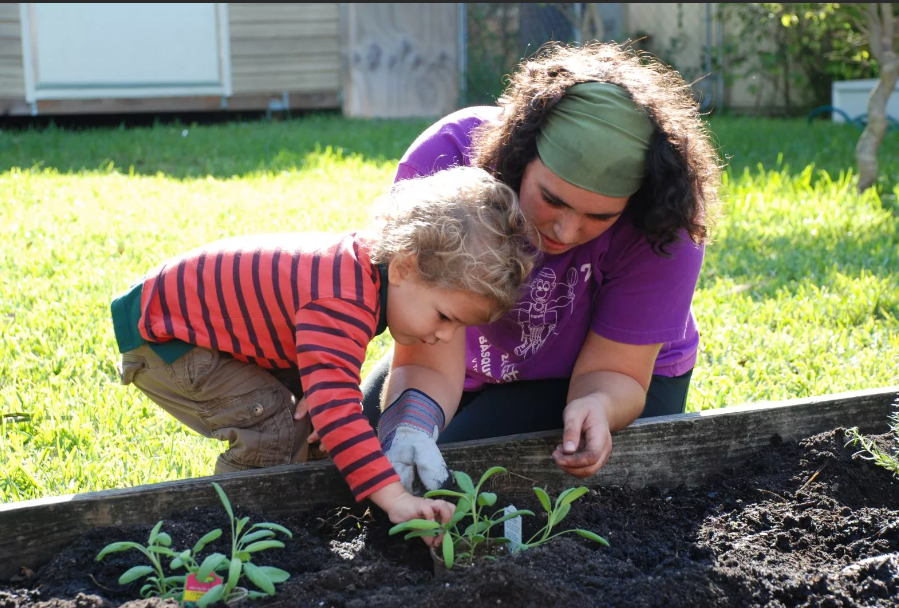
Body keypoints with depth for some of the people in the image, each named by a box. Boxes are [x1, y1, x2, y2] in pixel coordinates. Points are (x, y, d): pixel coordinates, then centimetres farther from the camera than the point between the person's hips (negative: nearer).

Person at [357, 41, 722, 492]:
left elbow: (614, 370, -25)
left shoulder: (663, 227, -33)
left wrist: (599, 405, -49)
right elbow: (428, 363, -35)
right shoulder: (442, 162, -34)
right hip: (475, 364, 2)